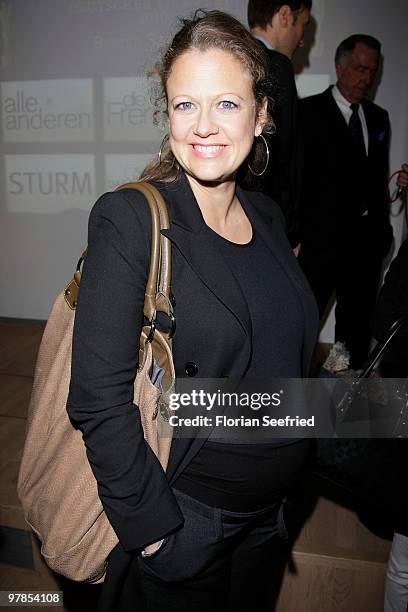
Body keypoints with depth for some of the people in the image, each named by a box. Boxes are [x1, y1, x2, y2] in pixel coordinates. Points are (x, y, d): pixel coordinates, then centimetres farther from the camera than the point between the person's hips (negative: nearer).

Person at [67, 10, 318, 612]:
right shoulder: (129, 218, -20)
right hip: (178, 518, -5)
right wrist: (153, 527, -17)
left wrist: (284, 482, 11)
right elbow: (99, 399, -22)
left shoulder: (268, 217, 0)